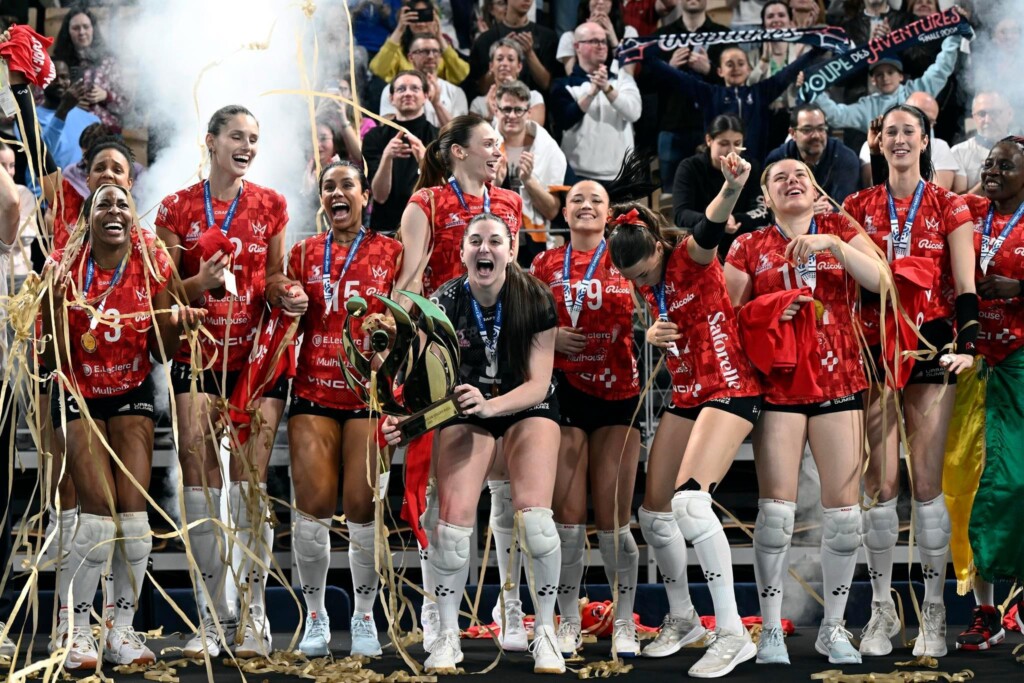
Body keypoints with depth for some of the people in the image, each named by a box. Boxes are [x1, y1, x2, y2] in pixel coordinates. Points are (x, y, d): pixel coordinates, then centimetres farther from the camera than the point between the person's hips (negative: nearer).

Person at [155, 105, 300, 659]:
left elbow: (275, 278, 14)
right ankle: (212, 618, 0)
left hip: (258, 352, 0)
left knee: (250, 478, -7)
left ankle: (252, 617, -3)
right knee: (199, 478, -5)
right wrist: (201, 283, -15)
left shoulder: (270, 206, 8)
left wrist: (287, 295, -8)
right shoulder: (177, 209, 5)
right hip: (199, 355, 0)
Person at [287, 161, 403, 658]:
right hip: (314, 391, 2)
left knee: (362, 507, -6)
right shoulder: (304, 253, 12)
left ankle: (364, 617, 9)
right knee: (313, 506, -5)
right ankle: (315, 616, 8)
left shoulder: (390, 253, 6)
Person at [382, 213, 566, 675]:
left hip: (527, 407, -1)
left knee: (534, 517, -21)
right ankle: (448, 635, 3)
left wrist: (489, 406, -35)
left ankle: (545, 630, -1)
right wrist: (405, 418, -37)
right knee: (453, 520, -16)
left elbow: (538, 383, -18)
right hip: (467, 409, 1)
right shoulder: (444, 303, -16)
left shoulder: (534, 298, -19)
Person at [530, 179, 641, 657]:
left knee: (614, 519, 0)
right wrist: (549, 336, -5)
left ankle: (624, 623, 11)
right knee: (567, 517, -1)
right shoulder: (545, 265, 8)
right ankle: (569, 622, 11)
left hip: (617, 396, -1)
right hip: (564, 395, 1)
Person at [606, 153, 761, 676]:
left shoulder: (690, 260, -14)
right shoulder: (647, 288, 7)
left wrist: (731, 190, -58)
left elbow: (710, 230, -36)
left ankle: (733, 633, -22)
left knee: (689, 499, -25)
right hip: (685, 397, 9)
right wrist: (650, 335, -3)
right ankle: (682, 618, 29)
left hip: (730, 391, -9)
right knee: (653, 511, 9)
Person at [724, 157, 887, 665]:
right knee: (777, 509, -7)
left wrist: (832, 243, -14)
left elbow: (880, 280, -5)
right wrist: (769, 308, -11)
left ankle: (833, 627, 12)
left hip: (838, 381, 1)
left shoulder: (839, 230, 9)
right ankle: (771, 630, 2)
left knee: (844, 511, -1)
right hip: (778, 386, -1)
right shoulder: (749, 247, 7)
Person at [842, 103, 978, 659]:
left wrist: (966, 344, -14)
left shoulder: (949, 207, 5)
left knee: (927, 481, -3)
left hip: (929, 346, -1)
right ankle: (881, 611, 8)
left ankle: (933, 614, 4)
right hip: (873, 347, 2)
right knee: (880, 482, 0)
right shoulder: (859, 207, 10)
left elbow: (965, 286, -1)